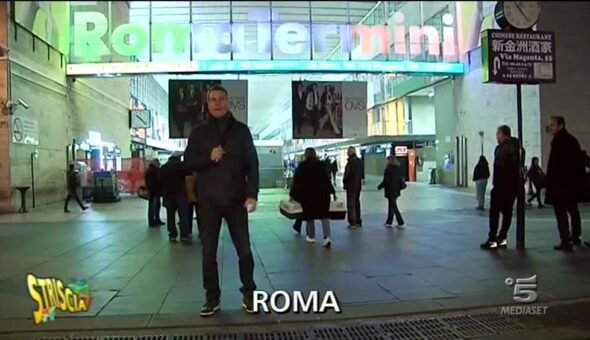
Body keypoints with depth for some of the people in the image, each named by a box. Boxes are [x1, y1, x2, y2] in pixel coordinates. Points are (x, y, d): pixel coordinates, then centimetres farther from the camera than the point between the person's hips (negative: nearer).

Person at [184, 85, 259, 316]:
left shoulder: (241, 130, 5)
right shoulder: (199, 132, 8)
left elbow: (252, 164, 2)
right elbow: (188, 163, 6)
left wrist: (252, 194, -7)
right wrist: (209, 157, -13)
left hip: (236, 199, -1)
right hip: (208, 201, 1)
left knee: (244, 250, 3)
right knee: (209, 252, 5)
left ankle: (248, 294, 17)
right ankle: (212, 297, 17)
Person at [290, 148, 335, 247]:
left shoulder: (302, 167, 0)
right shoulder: (321, 165, 6)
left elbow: (296, 182, -2)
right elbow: (327, 179, 5)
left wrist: (292, 195, 3)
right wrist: (332, 191, 11)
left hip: (307, 194, -1)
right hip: (322, 193, 1)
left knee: (309, 215, 12)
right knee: (324, 215, 2)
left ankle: (311, 237, 22)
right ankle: (327, 237, -13)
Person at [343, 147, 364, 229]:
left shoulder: (351, 161, -19)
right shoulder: (360, 161, 8)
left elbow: (349, 174, -21)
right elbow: (362, 173, 13)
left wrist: (344, 181, -7)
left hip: (351, 185, -8)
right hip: (358, 185, 8)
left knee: (351, 204, -3)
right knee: (357, 203, 16)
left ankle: (352, 223, -5)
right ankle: (358, 222, 23)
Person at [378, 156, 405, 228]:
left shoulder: (388, 169, -17)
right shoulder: (398, 169, 6)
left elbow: (385, 181, -17)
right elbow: (400, 179, 11)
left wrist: (379, 187, -4)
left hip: (390, 191, -8)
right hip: (396, 190, 8)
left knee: (393, 207, -2)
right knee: (391, 206, 17)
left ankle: (401, 223, -4)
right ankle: (389, 222, 25)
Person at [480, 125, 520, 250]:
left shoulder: (501, 148, -11)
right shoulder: (516, 146, 14)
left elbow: (499, 167, -16)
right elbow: (519, 165, 15)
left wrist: (495, 183, -13)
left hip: (501, 185, -8)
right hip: (513, 185, 8)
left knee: (494, 212, -5)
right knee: (507, 211, 10)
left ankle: (492, 240, -7)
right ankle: (502, 238, 11)